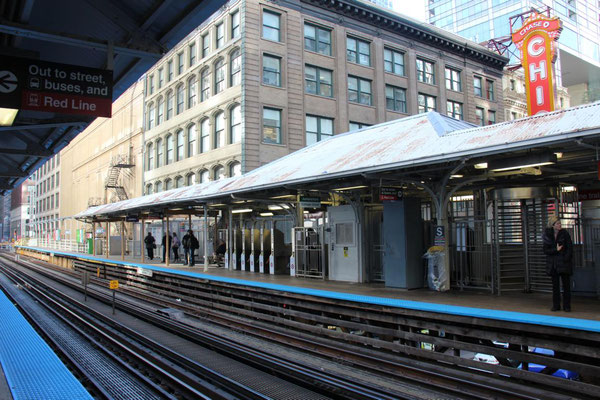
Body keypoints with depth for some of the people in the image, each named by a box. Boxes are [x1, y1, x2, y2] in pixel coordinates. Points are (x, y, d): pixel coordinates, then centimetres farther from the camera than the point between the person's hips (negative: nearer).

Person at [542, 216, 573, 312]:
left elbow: (570, 248, -3)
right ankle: (556, 306, 14)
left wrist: (566, 260, -10)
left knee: (566, 284, 0)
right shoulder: (548, 235, 2)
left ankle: (566, 306, 8)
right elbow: (545, 251, 0)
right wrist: (556, 250, -15)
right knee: (555, 285, 7)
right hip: (553, 264, 2)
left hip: (564, 262, -2)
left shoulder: (565, 233, -3)